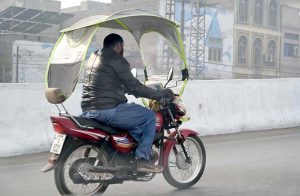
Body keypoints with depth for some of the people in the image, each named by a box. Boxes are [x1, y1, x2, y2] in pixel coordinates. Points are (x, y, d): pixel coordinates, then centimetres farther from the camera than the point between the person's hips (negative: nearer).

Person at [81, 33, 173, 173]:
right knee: (150, 116, 3)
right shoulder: (117, 60, -5)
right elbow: (134, 87, -9)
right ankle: (142, 159, -3)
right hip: (108, 110, -9)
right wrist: (160, 94, 0)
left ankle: (146, 150, 29)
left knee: (135, 115, 30)